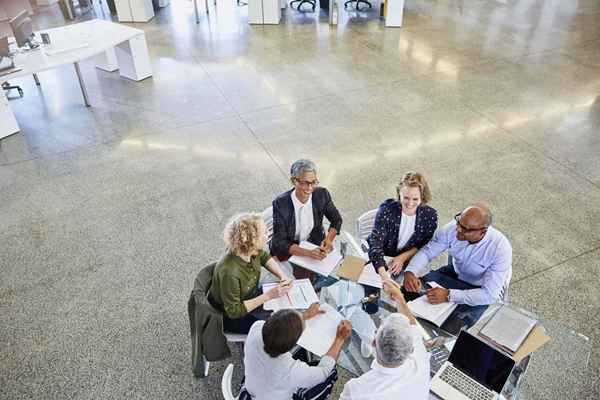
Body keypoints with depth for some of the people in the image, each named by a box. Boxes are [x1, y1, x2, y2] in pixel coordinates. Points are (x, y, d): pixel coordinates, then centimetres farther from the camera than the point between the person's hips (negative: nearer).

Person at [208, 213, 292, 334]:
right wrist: (269, 295, -31)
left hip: (252, 296, 7)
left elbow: (265, 257, 6)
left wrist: (282, 276, -9)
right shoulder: (229, 272, -38)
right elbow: (234, 311, -28)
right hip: (230, 316, -7)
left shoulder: (253, 250, -19)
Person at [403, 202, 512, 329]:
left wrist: (449, 295, -41)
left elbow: (489, 294, -33)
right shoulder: (453, 228, -24)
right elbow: (427, 251, -13)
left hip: (481, 289, -4)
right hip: (454, 273, 4)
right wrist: (410, 272, -33)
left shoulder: (501, 248, -33)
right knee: (411, 290, -9)